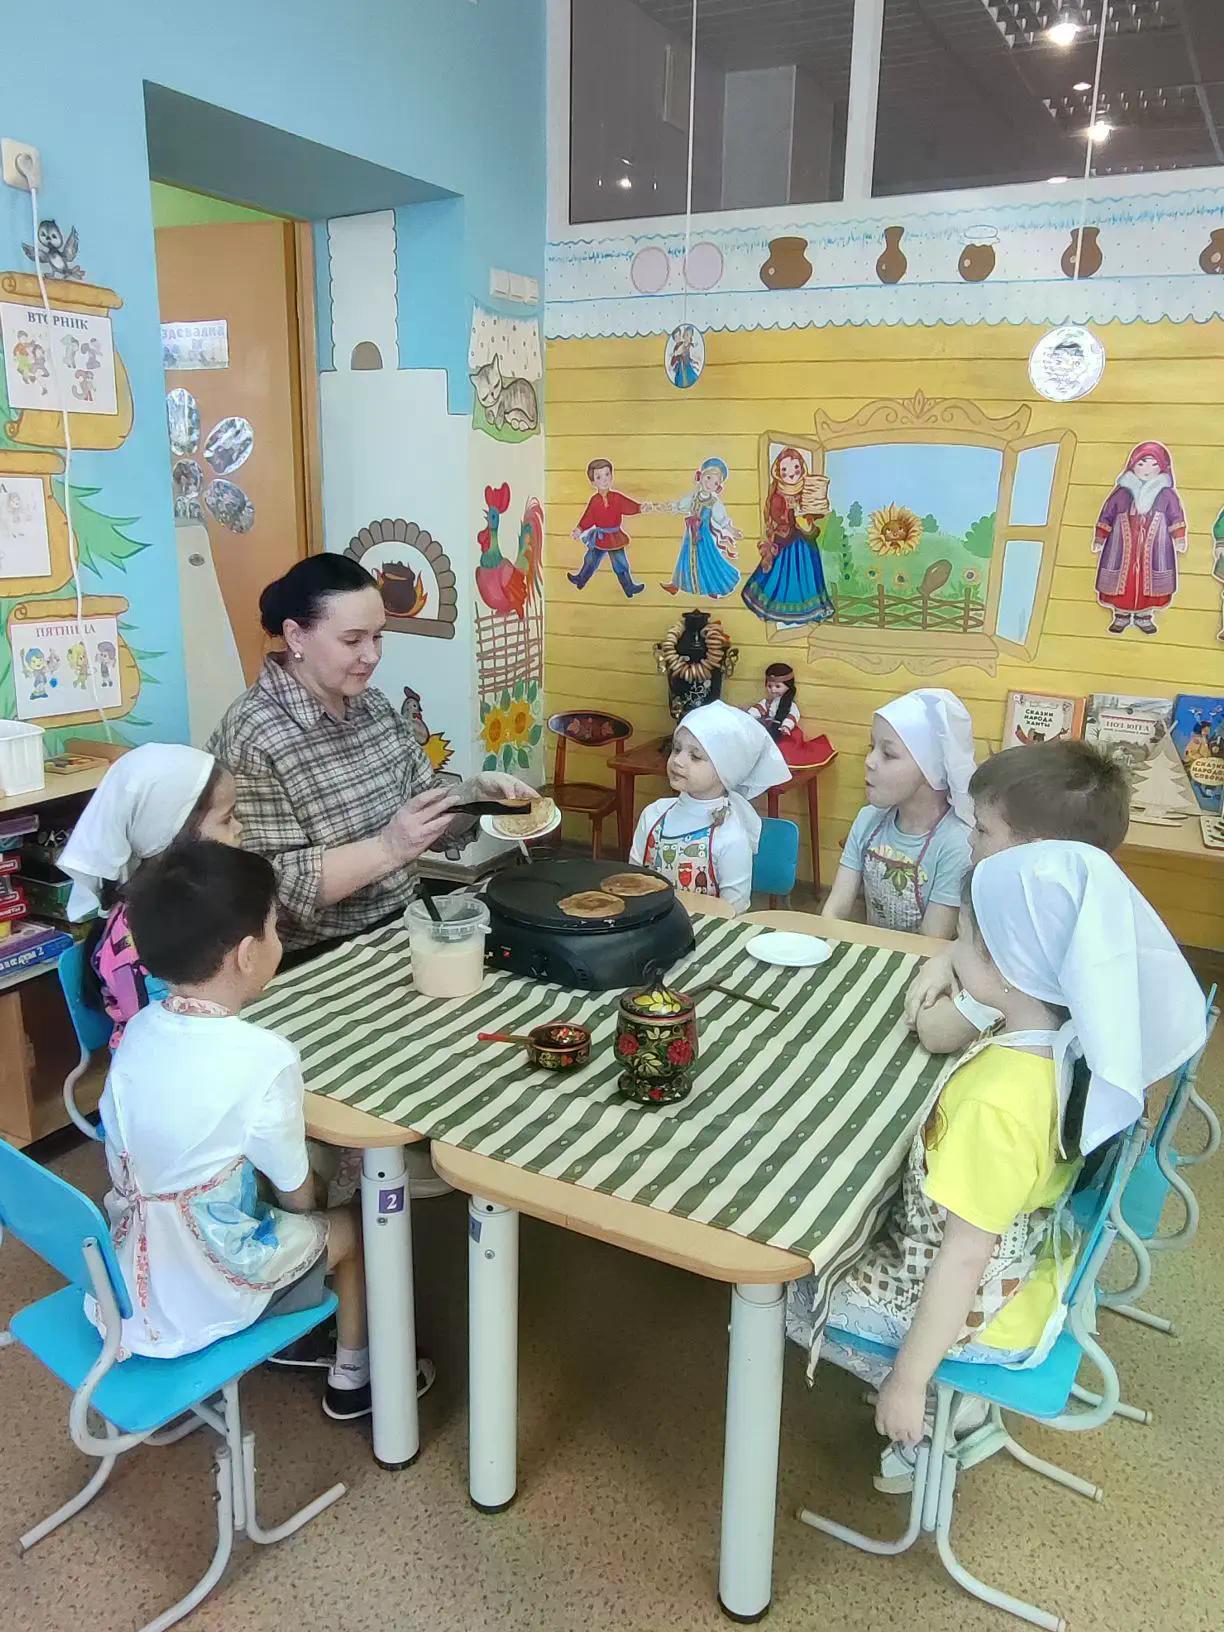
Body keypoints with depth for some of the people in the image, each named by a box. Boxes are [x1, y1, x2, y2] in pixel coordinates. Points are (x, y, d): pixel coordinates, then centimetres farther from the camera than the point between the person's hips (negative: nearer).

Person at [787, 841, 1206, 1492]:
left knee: (795, 1294, 13)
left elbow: (964, 1259, -28)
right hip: (1026, 1262, 8)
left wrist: (907, 1381, -18)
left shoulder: (995, 1102, -39)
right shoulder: (1068, 1039, -15)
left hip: (976, 1307, -8)